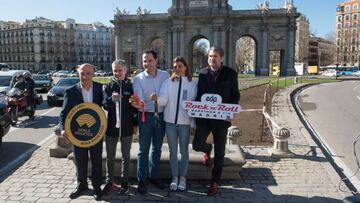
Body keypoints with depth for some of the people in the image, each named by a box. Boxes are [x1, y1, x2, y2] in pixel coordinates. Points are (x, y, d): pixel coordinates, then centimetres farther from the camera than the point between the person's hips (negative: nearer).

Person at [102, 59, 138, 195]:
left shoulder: (131, 86, -1)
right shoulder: (108, 87, 1)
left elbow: (135, 106, 3)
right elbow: (105, 106, -3)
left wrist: (135, 124, 2)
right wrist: (111, 99, -24)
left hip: (126, 127, -1)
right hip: (111, 126, 1)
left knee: (125, 156, 11)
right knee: (110, 156, 11)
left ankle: (124, 181, 24)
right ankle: (109, 181, 26)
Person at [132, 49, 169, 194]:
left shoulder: (165, 75, 1)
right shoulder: (138, 78, -5)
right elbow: (139, 98, -16)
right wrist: (138, 104, -40)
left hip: (161, 116, 3)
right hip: (146, 116, -2)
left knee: (157, 148, 15)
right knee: (143, 149, 3)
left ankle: (154, 176, 30)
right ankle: (141, 180, 15)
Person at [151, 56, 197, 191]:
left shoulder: (192, 84, 0)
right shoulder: (167, 83, 1)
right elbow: (163, 100, -10)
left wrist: (194, 123, -1)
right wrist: (157, 99, -33)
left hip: (185, 122, -1)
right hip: (170, 121, 1)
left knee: (184, 151, 9)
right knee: (173, 151, 11)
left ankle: (182, 178, 23)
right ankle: (174, 178, 23)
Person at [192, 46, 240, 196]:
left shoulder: (230, 74, -2)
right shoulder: (202, 73, 6)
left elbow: (236, 95, 0)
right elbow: (198, 93, 11)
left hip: (221, 118, -2)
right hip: (203, 117, 2)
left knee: (219, 153, 6)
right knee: (197, 145, -5)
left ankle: (214, 183, 23)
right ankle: (208, 149, 34)